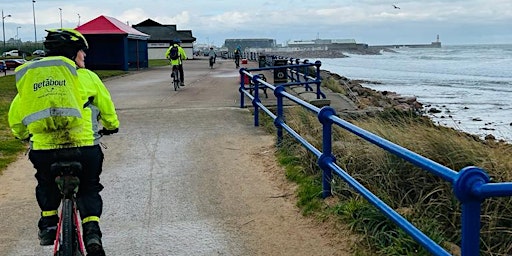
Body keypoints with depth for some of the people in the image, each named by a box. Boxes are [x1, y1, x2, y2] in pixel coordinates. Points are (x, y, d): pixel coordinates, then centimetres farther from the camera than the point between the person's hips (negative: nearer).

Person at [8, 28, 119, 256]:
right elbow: (106, 106, 13)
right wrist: (111, 126, 33)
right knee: (89, 190, 20)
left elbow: (14, 117, 19)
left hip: (43, 150, 2)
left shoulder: (28, 78, 12)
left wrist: (22, 135, 40)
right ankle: (91, 230, 3)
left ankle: (48, 224, 29)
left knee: (46, 185, 33)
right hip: (84, 149, -2)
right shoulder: (85, 76, 3)